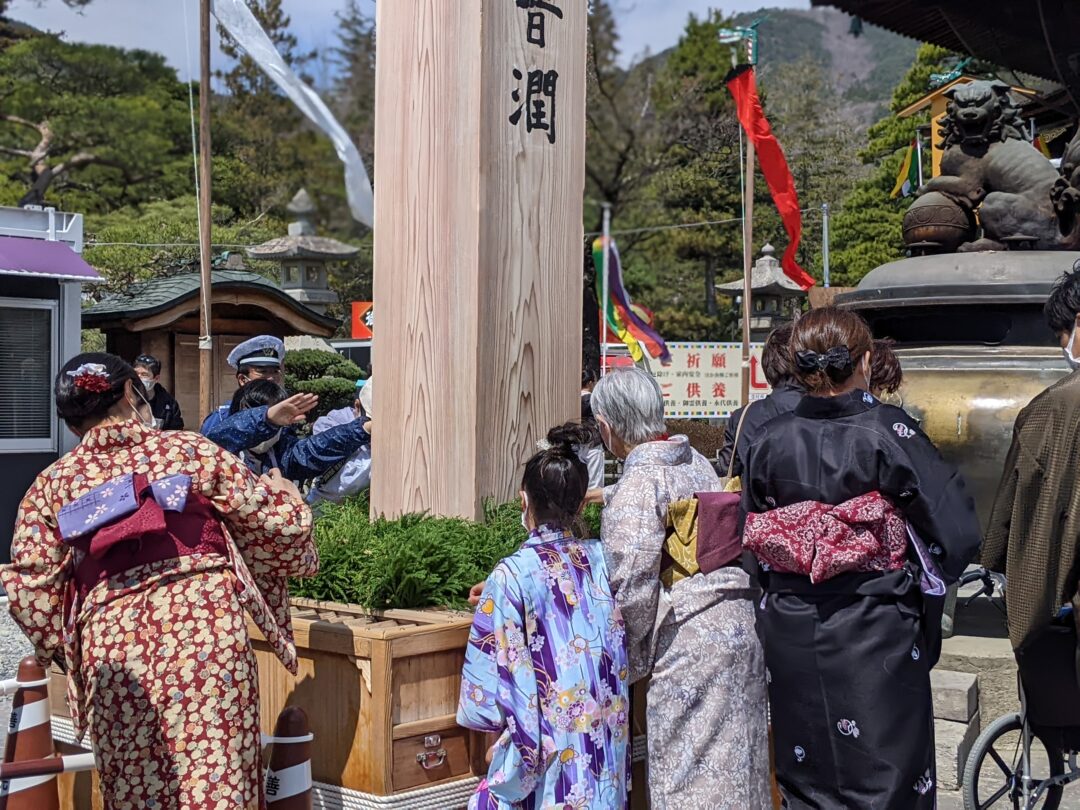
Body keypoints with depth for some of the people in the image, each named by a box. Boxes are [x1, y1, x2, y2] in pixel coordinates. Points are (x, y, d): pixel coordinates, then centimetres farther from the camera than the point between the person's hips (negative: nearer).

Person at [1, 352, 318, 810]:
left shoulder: (53, 483, 14)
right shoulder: (189, 450, 10)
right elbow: (276, 526, 11)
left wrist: (58, 645, 23)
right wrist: (285, 497, 33)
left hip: (110, 644, 2)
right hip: (206, 622, -1)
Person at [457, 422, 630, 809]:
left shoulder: (512, 575, -14)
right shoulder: (601, 560, 1)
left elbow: (494, 671, -12)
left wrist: (499, 733, 7)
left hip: (546, 745, -5)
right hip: (607, 737, 5)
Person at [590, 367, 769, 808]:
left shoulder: (637, 484, -11)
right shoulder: (698, 463, 12)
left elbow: (632, 587, -15)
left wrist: (632, 659, -1)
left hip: (690, 642, -8)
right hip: (742, 625, 8)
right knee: (737, 770, 15)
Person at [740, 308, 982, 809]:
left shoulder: (767, 441, -2)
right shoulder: (890, 432, -13)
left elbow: (749, 540, 7)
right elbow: (958, 529, -13)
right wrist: (925, 583, 3)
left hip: (788, 633, 4)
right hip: (875, 636, -4)